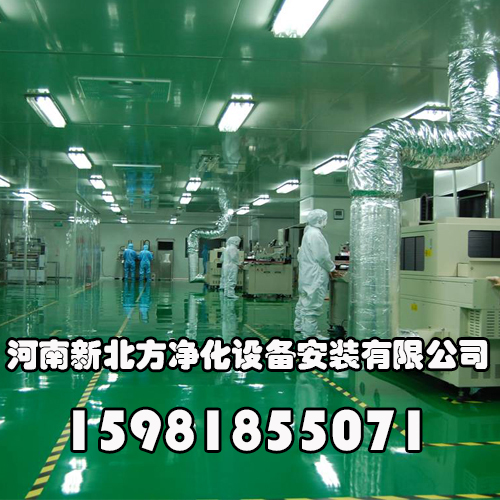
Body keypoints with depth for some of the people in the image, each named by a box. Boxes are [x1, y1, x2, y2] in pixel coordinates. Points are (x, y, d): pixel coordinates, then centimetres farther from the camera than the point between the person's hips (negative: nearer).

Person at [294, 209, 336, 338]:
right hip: (315, 276, -11)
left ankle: (300, 326, 32)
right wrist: (331, 268, -3)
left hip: (306, 274, 11)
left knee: (304, 301, 20)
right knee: (313, 304, -6)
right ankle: (310, 333, -3)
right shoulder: (316, 234, -19)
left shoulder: (308, 233, 13)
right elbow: (322, 256, -20)